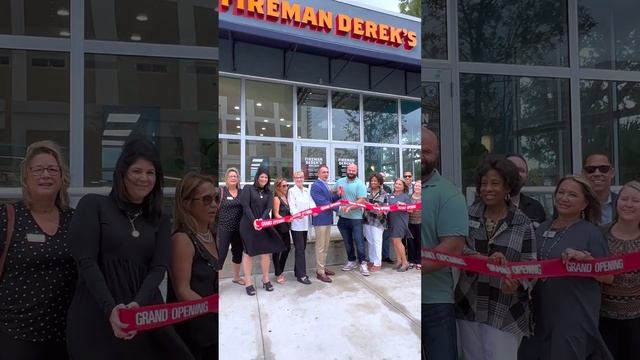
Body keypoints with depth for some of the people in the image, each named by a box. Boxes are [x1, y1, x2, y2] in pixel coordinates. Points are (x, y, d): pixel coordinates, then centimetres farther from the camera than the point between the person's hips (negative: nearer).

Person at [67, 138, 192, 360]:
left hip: (144, 318, 3)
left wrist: (139, 304, -18)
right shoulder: (93, 205, 2)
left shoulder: (160, 220, 12)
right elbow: (86, 262, -7)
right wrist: (110, 308, -20)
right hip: (96, 316, -3)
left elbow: (159, 268, 0)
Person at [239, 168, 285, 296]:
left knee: (265, 252, 3)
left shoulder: (269, 193, 12)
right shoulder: (248, 189, 0)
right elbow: (245, 206, -9)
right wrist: (253, 221, -19)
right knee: (248, 252, 2)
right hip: (248, 224, -4)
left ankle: (266, 280, 16)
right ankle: (248, 283, 7)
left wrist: (262, 220, -20)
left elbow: (269, 208, -1)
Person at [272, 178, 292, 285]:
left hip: (285, 228, 8)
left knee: (287, 248, 10)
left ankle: (280, 271, 25)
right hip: (278, 228, -8)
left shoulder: (286, 198, 12)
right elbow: (276, 215, -17)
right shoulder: (276, 198, -10)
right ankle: (278, 274, 10)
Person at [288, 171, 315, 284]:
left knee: (302, 248, 12)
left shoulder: (307, 191, 13)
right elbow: (292, 206, -13)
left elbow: (312, 203, 2)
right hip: (296, 224, -6)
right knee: (300, 249, -5)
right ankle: (301, 275, -1)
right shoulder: (292, 191, -3)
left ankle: (297, 271, 25)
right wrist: (297, 213, -34)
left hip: (305, 223, 6)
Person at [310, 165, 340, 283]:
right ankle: (320, 272, 7)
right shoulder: (316, 185, -16)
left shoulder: (326, 185, 14)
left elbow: (331, 200, 16)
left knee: (326, 246, 18)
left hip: (327, 219, 9)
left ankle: (322, 267, 30)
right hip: (320, 219, -9)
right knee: (321, 247, -1)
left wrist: (338, 195, -3)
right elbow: (322, 202, -23)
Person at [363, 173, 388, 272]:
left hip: (378, 221, -3)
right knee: (370, 242, 13)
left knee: (377, 242, 2)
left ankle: (378, 263, 11)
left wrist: (381, 211, -22)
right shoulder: (367, 191, 2)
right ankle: (372, 261, 27)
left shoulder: (384, 194, -4)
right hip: (367, 219, 3)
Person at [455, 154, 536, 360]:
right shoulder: (468, 215, 0)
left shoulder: (523, 224, -3)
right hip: (468, 307, 2)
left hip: (505, 314, -2)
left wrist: (516, 283, -23)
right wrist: (486, 259, -24)